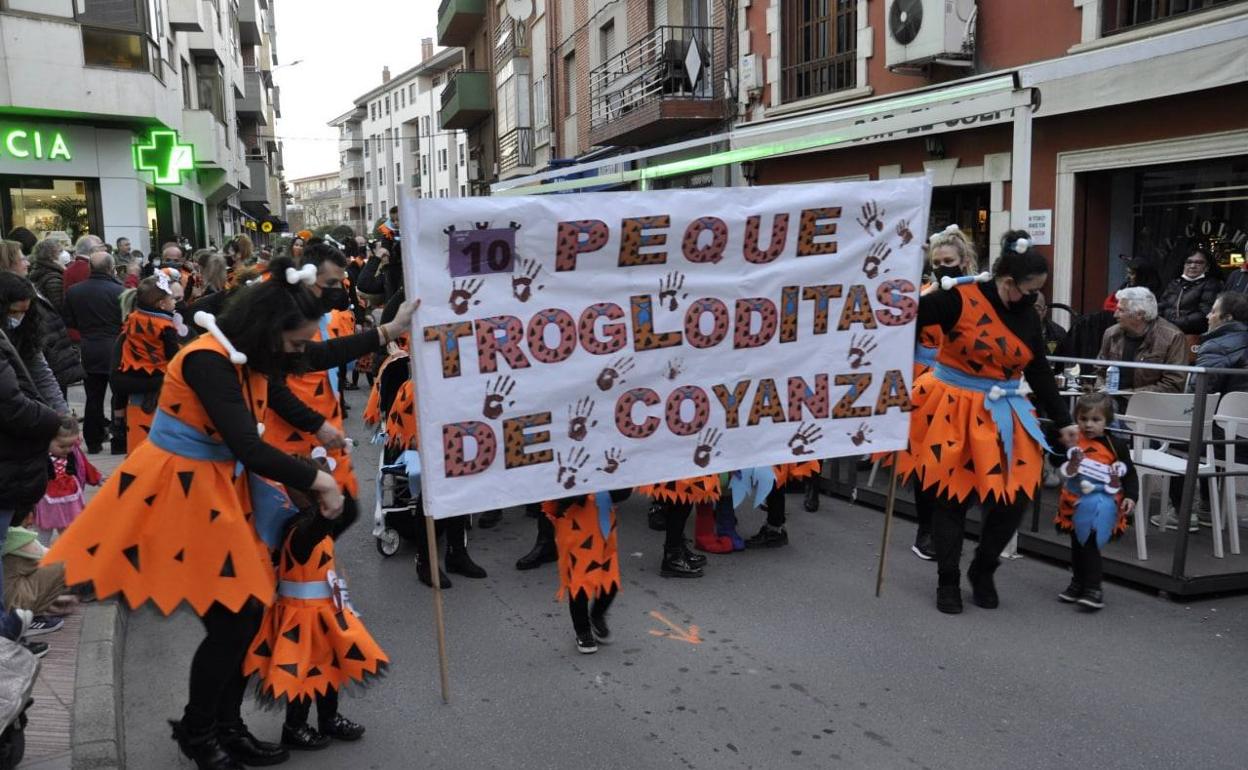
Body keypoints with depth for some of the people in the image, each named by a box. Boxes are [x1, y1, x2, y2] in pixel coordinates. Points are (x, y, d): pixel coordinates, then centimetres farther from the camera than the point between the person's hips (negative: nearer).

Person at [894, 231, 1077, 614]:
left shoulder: (1028, 316, 5)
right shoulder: (961, 299, -14)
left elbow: (1040, 372, 12)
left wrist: (1063, 420, 14)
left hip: (1002, 413, 5)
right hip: (952, 408, -5)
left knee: (1015, 495, -1)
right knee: (950, 495, 2)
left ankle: (983, 572, 23)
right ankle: (948, 580, 19)